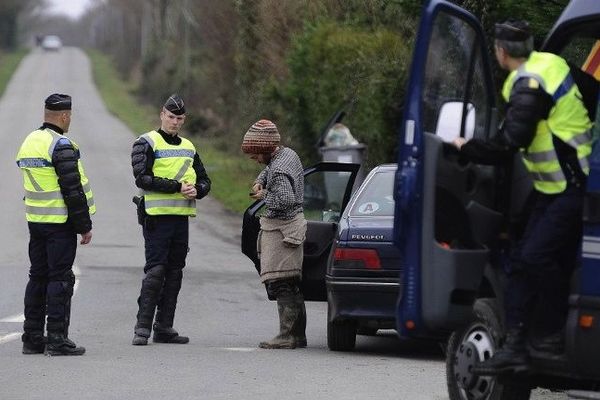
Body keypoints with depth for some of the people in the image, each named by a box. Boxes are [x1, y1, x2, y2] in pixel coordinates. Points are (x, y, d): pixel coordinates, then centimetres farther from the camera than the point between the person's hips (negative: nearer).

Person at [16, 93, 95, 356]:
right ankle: (57, 340, -7)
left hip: (35, 221, 8)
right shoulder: (61, 145, -15)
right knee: (60, 279, -5)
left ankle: (32, 338, 13)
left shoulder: (29, 142, 13)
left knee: (38, 277, 12)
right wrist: (84, 226, -11)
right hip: (60, 223, -8)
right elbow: (73, 189, -17)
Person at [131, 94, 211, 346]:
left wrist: (197, 190, -5)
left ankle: (164, 328, 12)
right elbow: (143, 178, -14)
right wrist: (177, 187, -19)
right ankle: (142, 328, -10)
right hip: (157, 216, -7)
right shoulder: (147, 143, -2)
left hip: (181, 218, 7)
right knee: (155, 271, -11)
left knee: (174, 273, 7)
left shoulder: (188, 148, 19)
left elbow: (204, 180, 19)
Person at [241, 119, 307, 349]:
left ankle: (287, 336, -14)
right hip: (293, 221, 10)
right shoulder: (288, 154, 10)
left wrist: (264, 195, -14)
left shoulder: (279, 170, -20)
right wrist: (260, 181, 10)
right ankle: (298, 334, 17)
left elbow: (285, 199, -32)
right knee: (292, 286, 13)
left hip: (282, 229, -10)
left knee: (281, 285, -11)